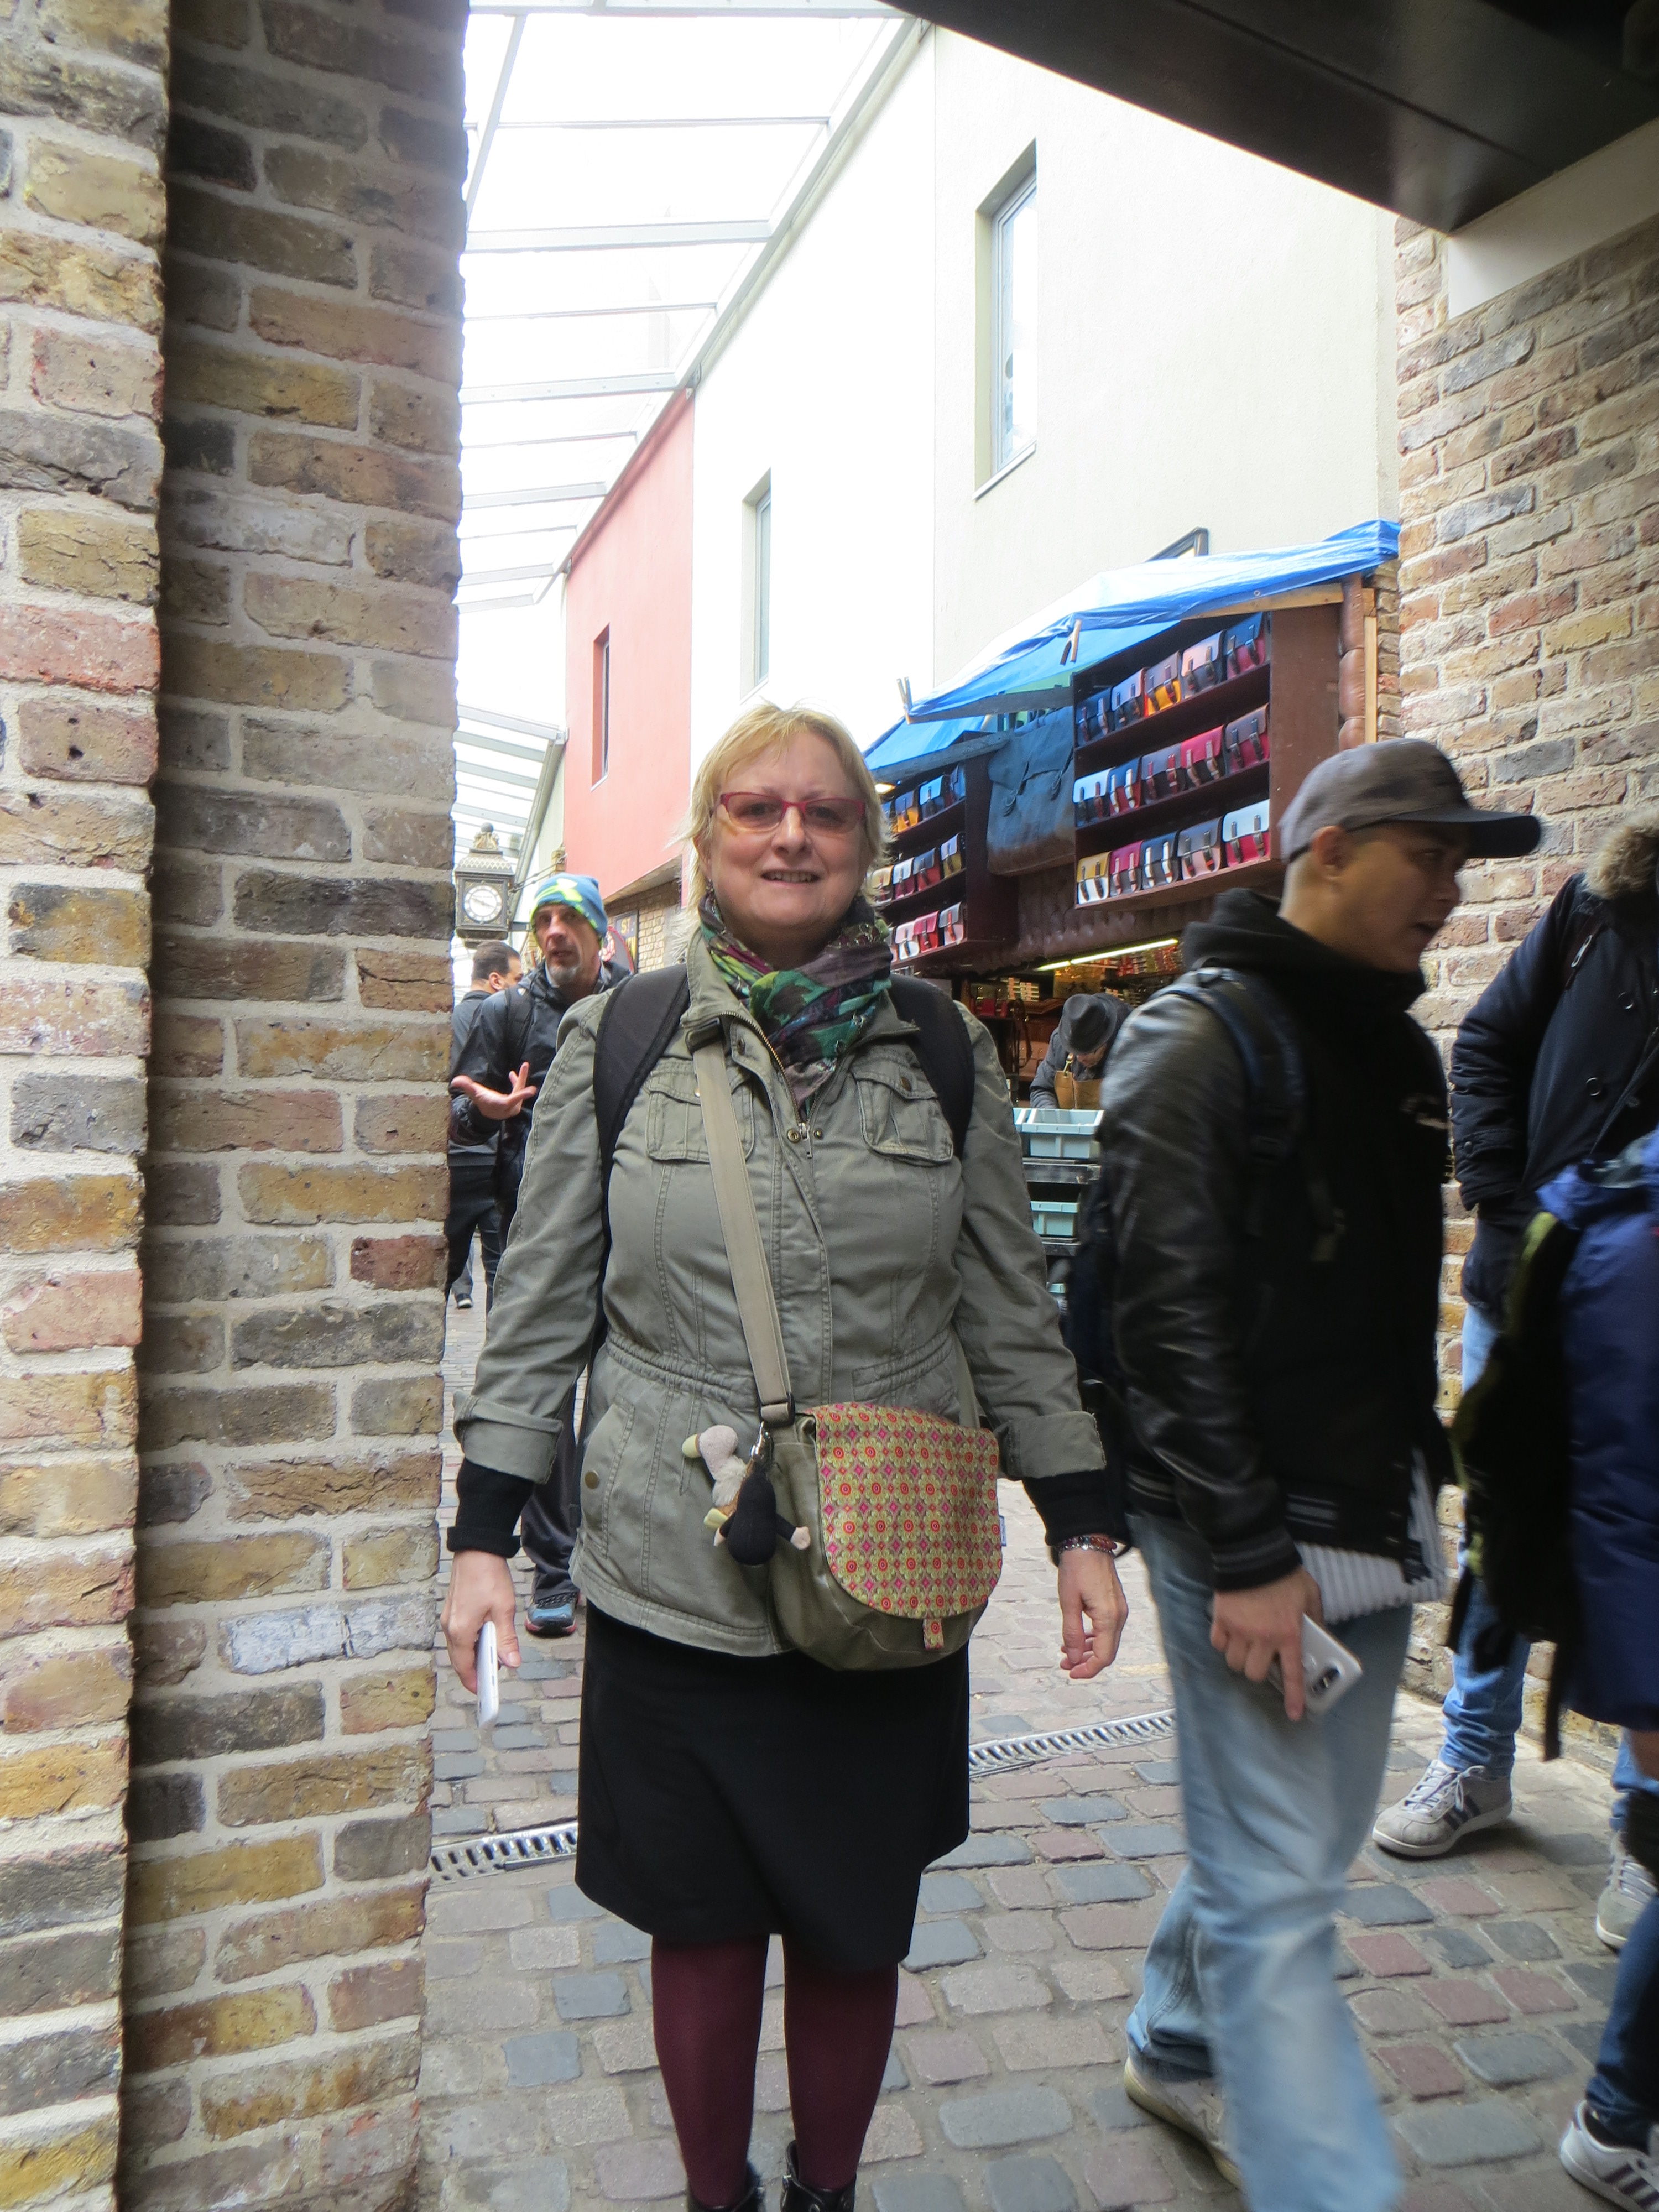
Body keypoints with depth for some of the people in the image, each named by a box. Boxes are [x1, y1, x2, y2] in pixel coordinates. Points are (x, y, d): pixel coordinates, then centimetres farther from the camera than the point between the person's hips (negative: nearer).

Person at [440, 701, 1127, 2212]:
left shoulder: (944, 1052, 2)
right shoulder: (615, 1041, -1)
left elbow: (1010, 1307, 6)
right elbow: (541, 1306, 3)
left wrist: (1079, 1527, 4)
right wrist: (487, 1534, 1)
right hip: (675, 1588, -1)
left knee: (856, 1932, 16)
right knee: (702, 1925, 15)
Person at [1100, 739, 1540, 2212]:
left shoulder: (1397, 1051, 12)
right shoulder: (1198, 1041, -14)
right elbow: (1168, 1317, -19)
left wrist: (1414, 1481, 14)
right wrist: (1244, 1555, -20)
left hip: (1369, 1524, 9)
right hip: (1254, 1536, -9)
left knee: (1304, 1838, 21)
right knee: (1279, 1891, 0)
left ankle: (1182, 2049, 43)